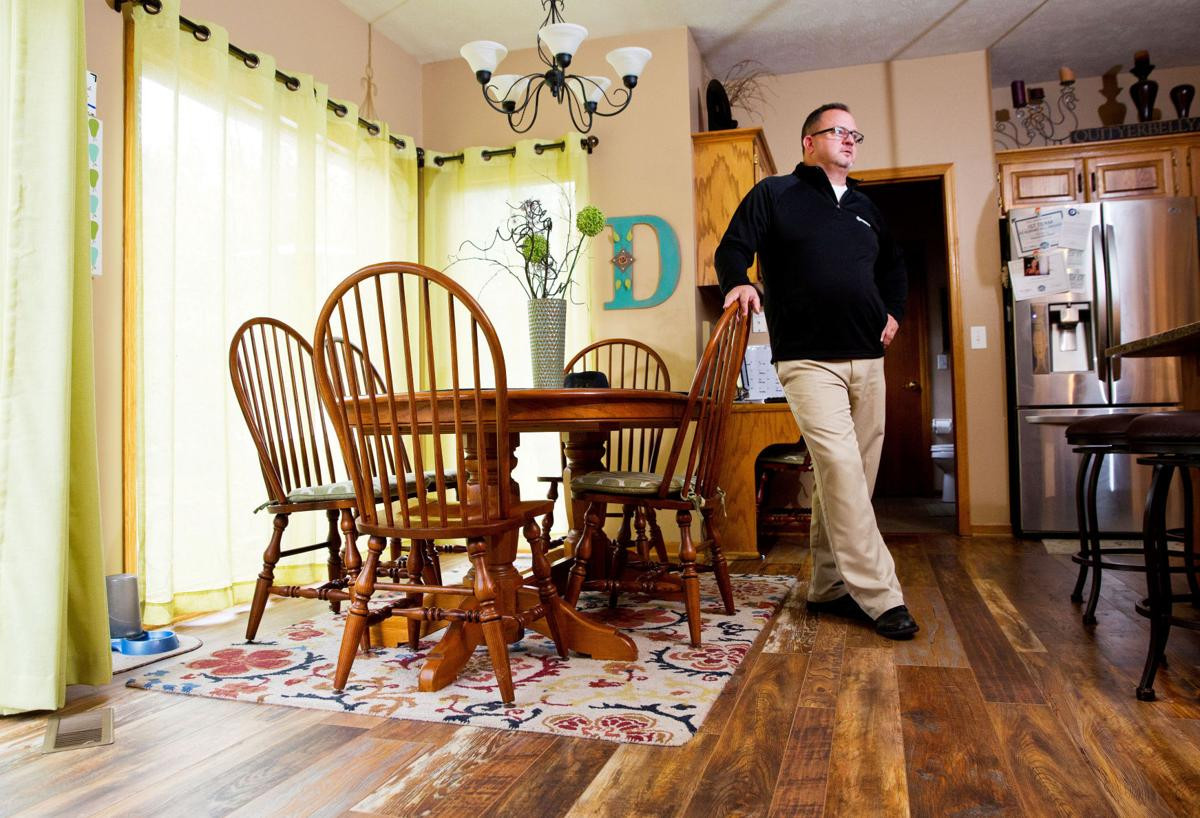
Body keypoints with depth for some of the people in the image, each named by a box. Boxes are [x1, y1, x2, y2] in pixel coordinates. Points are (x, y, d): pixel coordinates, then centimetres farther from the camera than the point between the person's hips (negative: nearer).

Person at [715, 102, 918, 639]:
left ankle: (828, 586, 16)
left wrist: (893, 313, 19)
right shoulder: (774, 194, 7)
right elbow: (732, 248, 1)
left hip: (867, 360, 7)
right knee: (840, 467, -17)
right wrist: (738, 282, -20)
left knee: (849, 476, 5)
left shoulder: (864, 207, 23)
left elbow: (893, 267, 35)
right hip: (808, 360, -6)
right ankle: (880, 596, -12)